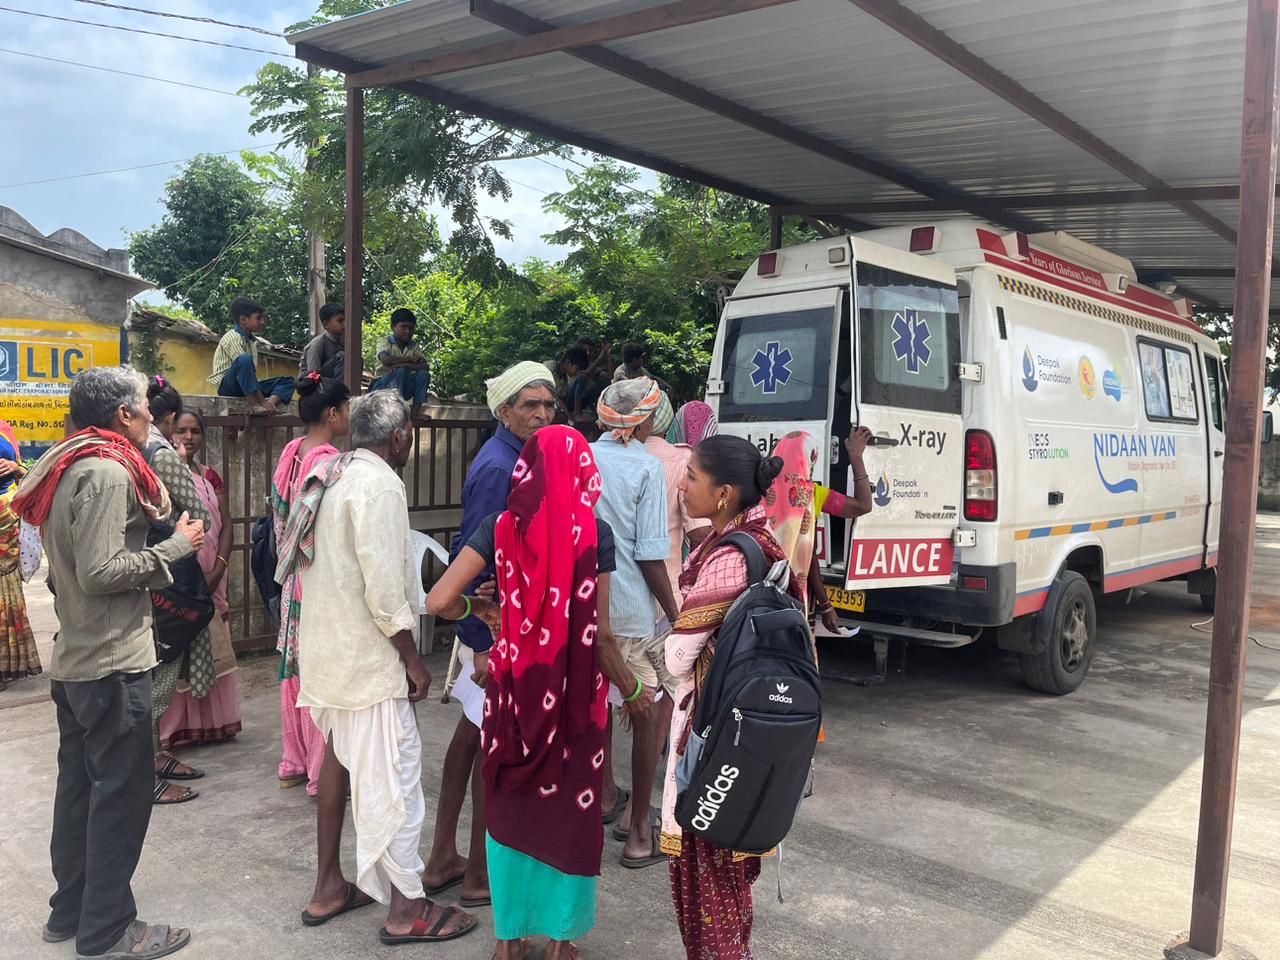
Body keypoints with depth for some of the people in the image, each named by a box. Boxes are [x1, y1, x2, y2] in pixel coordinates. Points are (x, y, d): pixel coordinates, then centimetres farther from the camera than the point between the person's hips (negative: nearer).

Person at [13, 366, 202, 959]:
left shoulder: (68, 470, 14)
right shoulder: (107, 473, -18)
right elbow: (100, 572, -25)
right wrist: (175, 547, -15)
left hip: (72, 660, 10)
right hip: (113, 664, -10)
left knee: (79, 787, 18)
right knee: (123, 792, -1)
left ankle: (69, 911, 30)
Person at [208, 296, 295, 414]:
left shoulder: (251, 340, 13)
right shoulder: (233, 338, -13)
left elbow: (252, 372, 10)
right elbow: (243, 364, -22)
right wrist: (261, 399, -29)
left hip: (247, 386, 8)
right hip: (227, 385, -8)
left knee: (287, 381, -1)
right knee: (244, 360, -35)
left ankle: (271, 402, -32)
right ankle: (254, 405, -36)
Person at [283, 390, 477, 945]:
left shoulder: (331, 477, 11)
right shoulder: (379, 485, -17)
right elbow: (384, 587, -22)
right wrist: (413, 661, -14)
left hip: (326, 649, 10)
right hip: (368, 656, -10)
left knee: (339, 760, 20)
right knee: (393, 775, -2)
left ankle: (329, 888, 32)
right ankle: (406, 910, 8)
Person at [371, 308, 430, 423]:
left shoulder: (414, 348, 8)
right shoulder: (386, 343, -3)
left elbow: (424, 367, -10)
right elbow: (385, 360, -25)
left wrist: (404, 365, -26)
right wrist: (410, 359, -19)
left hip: (405, 388, 4)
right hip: (385, 385, -4)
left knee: (424, 374, -19)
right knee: (400, 372, -32)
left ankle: (414, 412, -21)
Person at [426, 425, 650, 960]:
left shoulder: (500, 528, -6)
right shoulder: (595, 534, -11)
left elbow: (439, 601, -11)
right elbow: (598, 635, -10)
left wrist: (478, 608, 10)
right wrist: (633, 689, 5)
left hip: (512, 686, 2)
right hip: (574, 694, -2)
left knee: (510, 808, 17)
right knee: (570, 811, 14)